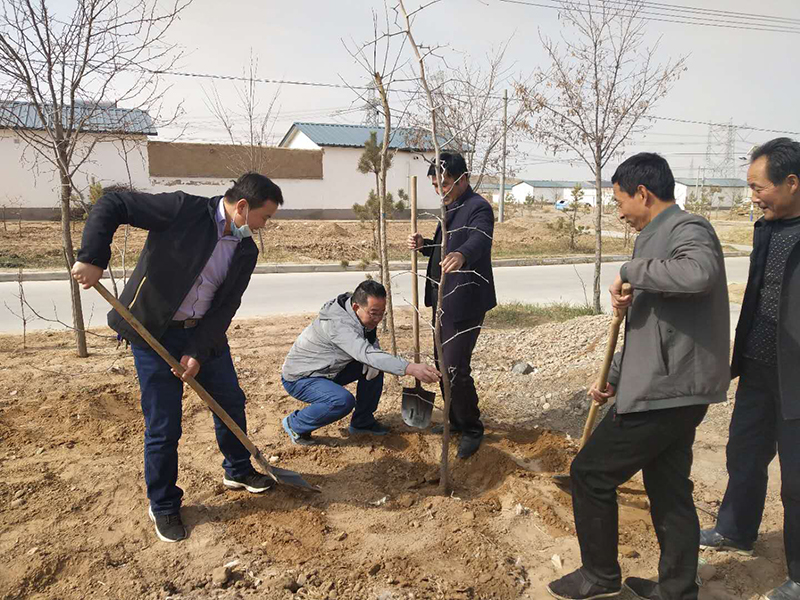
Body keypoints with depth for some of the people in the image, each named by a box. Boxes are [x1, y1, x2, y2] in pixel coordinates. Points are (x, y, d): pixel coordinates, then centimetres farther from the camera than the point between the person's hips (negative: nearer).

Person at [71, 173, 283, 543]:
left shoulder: (246, 251, -1)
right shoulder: (184, 210, -17)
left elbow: (226, 306, -4)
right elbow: (111, 205, -16)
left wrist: (199, 351, -13)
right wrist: (93, 258, -27)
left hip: (204, 334, 6)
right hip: (154, 332, -6)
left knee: (231, 403, 16)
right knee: (163, 426, 1)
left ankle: (237, 471, 41)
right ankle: (163, 507, 23)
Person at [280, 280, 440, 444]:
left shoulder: (364, 318, -6)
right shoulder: (337, 323, -34)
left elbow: (372, 346, 0)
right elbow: (366, 353, -46)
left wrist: (373, 364, -25)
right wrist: (410, 368, -55)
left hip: (329, 370, 9)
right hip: (299, 378, -8)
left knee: (374, 367, -2)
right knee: (344, 401, -32)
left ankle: (362, 422, 14)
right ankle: (295, 424, -7)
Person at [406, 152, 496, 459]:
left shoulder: (478, 208, -15)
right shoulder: (451, 209, 15)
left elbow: (479, 240, -36)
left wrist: (462, 255, -58)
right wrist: (424, 244, 2)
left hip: (464, 303, -10)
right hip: (444, 301, 10)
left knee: (455, 368, -8)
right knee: (442, 363, 17)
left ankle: (472, 429, 12)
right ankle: (456, 420, 34)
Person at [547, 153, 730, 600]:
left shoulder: (688, 229, -13)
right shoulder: (660, 236, 16)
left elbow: (699, 273, -40)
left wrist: (631, 271, -24)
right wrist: (614, 378, 20)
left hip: (665, 392, -10)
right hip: (671, 389, 10)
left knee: (590, 474, 2)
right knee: (670, 490, 18)